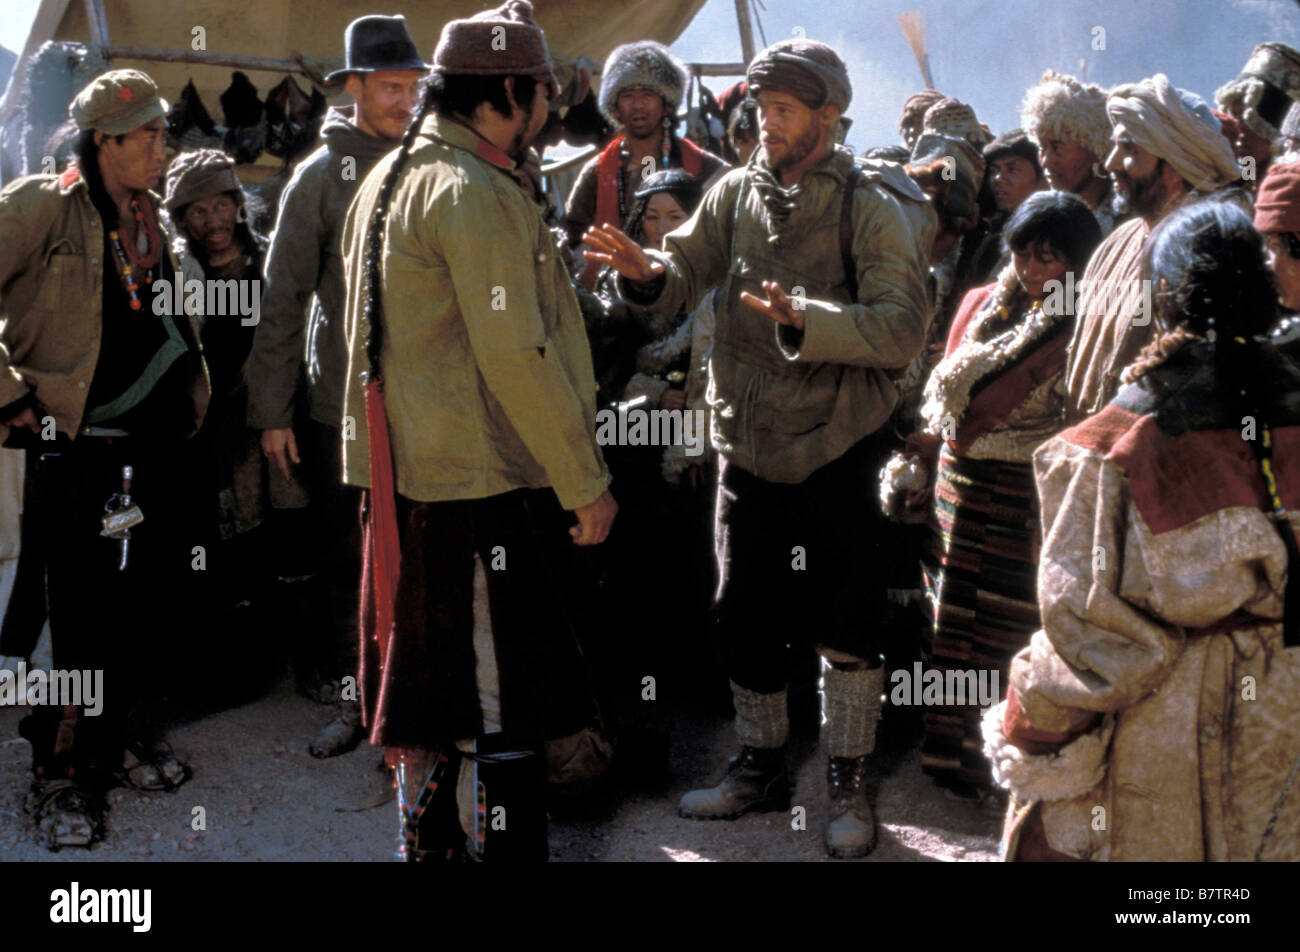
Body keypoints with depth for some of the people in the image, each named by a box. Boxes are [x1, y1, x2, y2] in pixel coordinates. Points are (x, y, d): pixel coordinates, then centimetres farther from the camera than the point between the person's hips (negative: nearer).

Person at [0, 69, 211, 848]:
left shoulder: (155, 223, 13)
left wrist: (190, 401, 19)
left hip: (156, 447, 7)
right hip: (75, 447, -6)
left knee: (153, 603, 12)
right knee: (78, 616, -2)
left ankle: (131, 741, 30)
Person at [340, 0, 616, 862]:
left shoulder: (389, 178, 15)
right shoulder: (476, 193, -16)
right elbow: (517, 357, -21)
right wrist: (586, 483, -15)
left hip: (411, 477, 10)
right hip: (486, 480, -10)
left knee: (435, 679, 19)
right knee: (504, 702, -2)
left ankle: (427, 838, 30)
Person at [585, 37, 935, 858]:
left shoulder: (872, 208, -10)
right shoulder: (738, 193, 4)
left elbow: (902, 329, -19)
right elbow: (687, 273, 0)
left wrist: (803, 319, -32)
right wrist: (647, 269, -22)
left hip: (834, 451, -4)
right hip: (747, 444, 5)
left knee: (846, 626, 5)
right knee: (746, 620, 15)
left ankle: (850, 786, 23)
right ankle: (763, 767, 34)